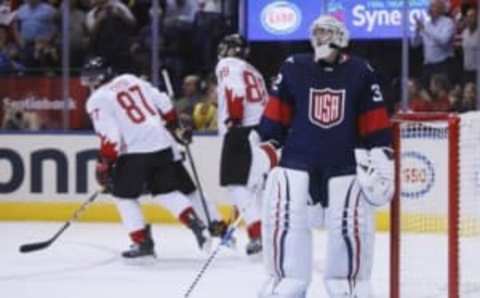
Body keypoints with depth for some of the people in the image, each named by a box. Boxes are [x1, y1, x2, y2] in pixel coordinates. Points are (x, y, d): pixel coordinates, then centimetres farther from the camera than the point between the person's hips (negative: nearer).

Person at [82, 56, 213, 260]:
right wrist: (175, 128, 26)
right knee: (166, 190, 19)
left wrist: (104, 165, -8)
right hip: (162, 144, 6)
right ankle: (195, 224, 3)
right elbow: (163, 102, 15)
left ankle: (142, 242, 4)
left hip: (135, 151, -6)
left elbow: (110, 136, -14)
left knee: (124, 195, 10)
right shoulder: (131, 80, 15)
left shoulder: (98, 100, -4)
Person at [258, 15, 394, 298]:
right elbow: (274, 117, 6)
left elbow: (376, 124, 2)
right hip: (297, 159, 0)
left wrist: (381, 163, -2)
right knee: (283, 220, -9)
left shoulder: (361, 73, 1)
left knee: (351, 224, -5)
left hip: (345, 164, 0)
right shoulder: (293, 68, 1)